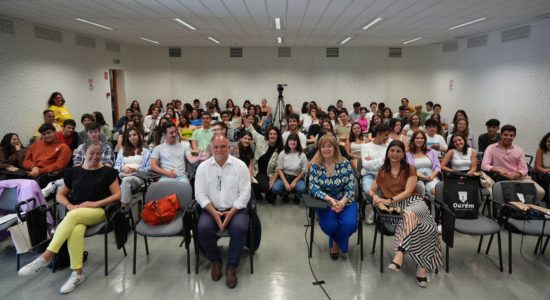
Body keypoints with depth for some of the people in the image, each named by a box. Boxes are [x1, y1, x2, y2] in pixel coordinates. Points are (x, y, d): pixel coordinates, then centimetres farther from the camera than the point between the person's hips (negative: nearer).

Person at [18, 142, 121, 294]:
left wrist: (96, 203, -14)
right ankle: (77, 273, -30)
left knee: (73, 216, -36)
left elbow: (117, 195, -2)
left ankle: (45, 257, -34)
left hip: (98, 211, -2)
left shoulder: (108, 172, 4)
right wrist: (70, 206, -5)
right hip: (75, 211, 3)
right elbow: (60, 195, 16)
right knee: (76, 230, -35)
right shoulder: (74, 172, 13)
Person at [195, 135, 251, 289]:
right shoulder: (203, 167, 3)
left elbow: (244, 193, -5)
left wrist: (231, 212, -16)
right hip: (211, 209, 1)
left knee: (240, 228, -31)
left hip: (235, 209, -1)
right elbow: (200, 193, -2)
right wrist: (214, 212, -16)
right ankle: (215, 261, 0)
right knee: (203, 228, -27)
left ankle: (232, 266, -10)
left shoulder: (240, 165, -2)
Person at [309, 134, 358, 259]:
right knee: (330, 225, -27)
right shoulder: (315, 166, -4)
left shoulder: (344, 164, -5)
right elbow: (314, 188, -12)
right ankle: (337, 242, 14)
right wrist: (330, 200, -27)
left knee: (349, 223, -27)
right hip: (325, 202, 0)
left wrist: (342, 202, -25)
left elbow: (351, 186, -8)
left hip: (345, 202, 0)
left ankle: (336, 243, 10)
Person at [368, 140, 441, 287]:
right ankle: (422, 267, -36)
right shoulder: (382, 172, 18)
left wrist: (389, 200, -16)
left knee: (409, 213, -42)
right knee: (417, 224, -34)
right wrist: (376, 196, -5)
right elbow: (371, 191, 20)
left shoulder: (410, 169, 9)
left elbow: (408, 191, -4)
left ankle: (400, 252, -48)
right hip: (395, 207, 2)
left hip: (414, 202, -1)